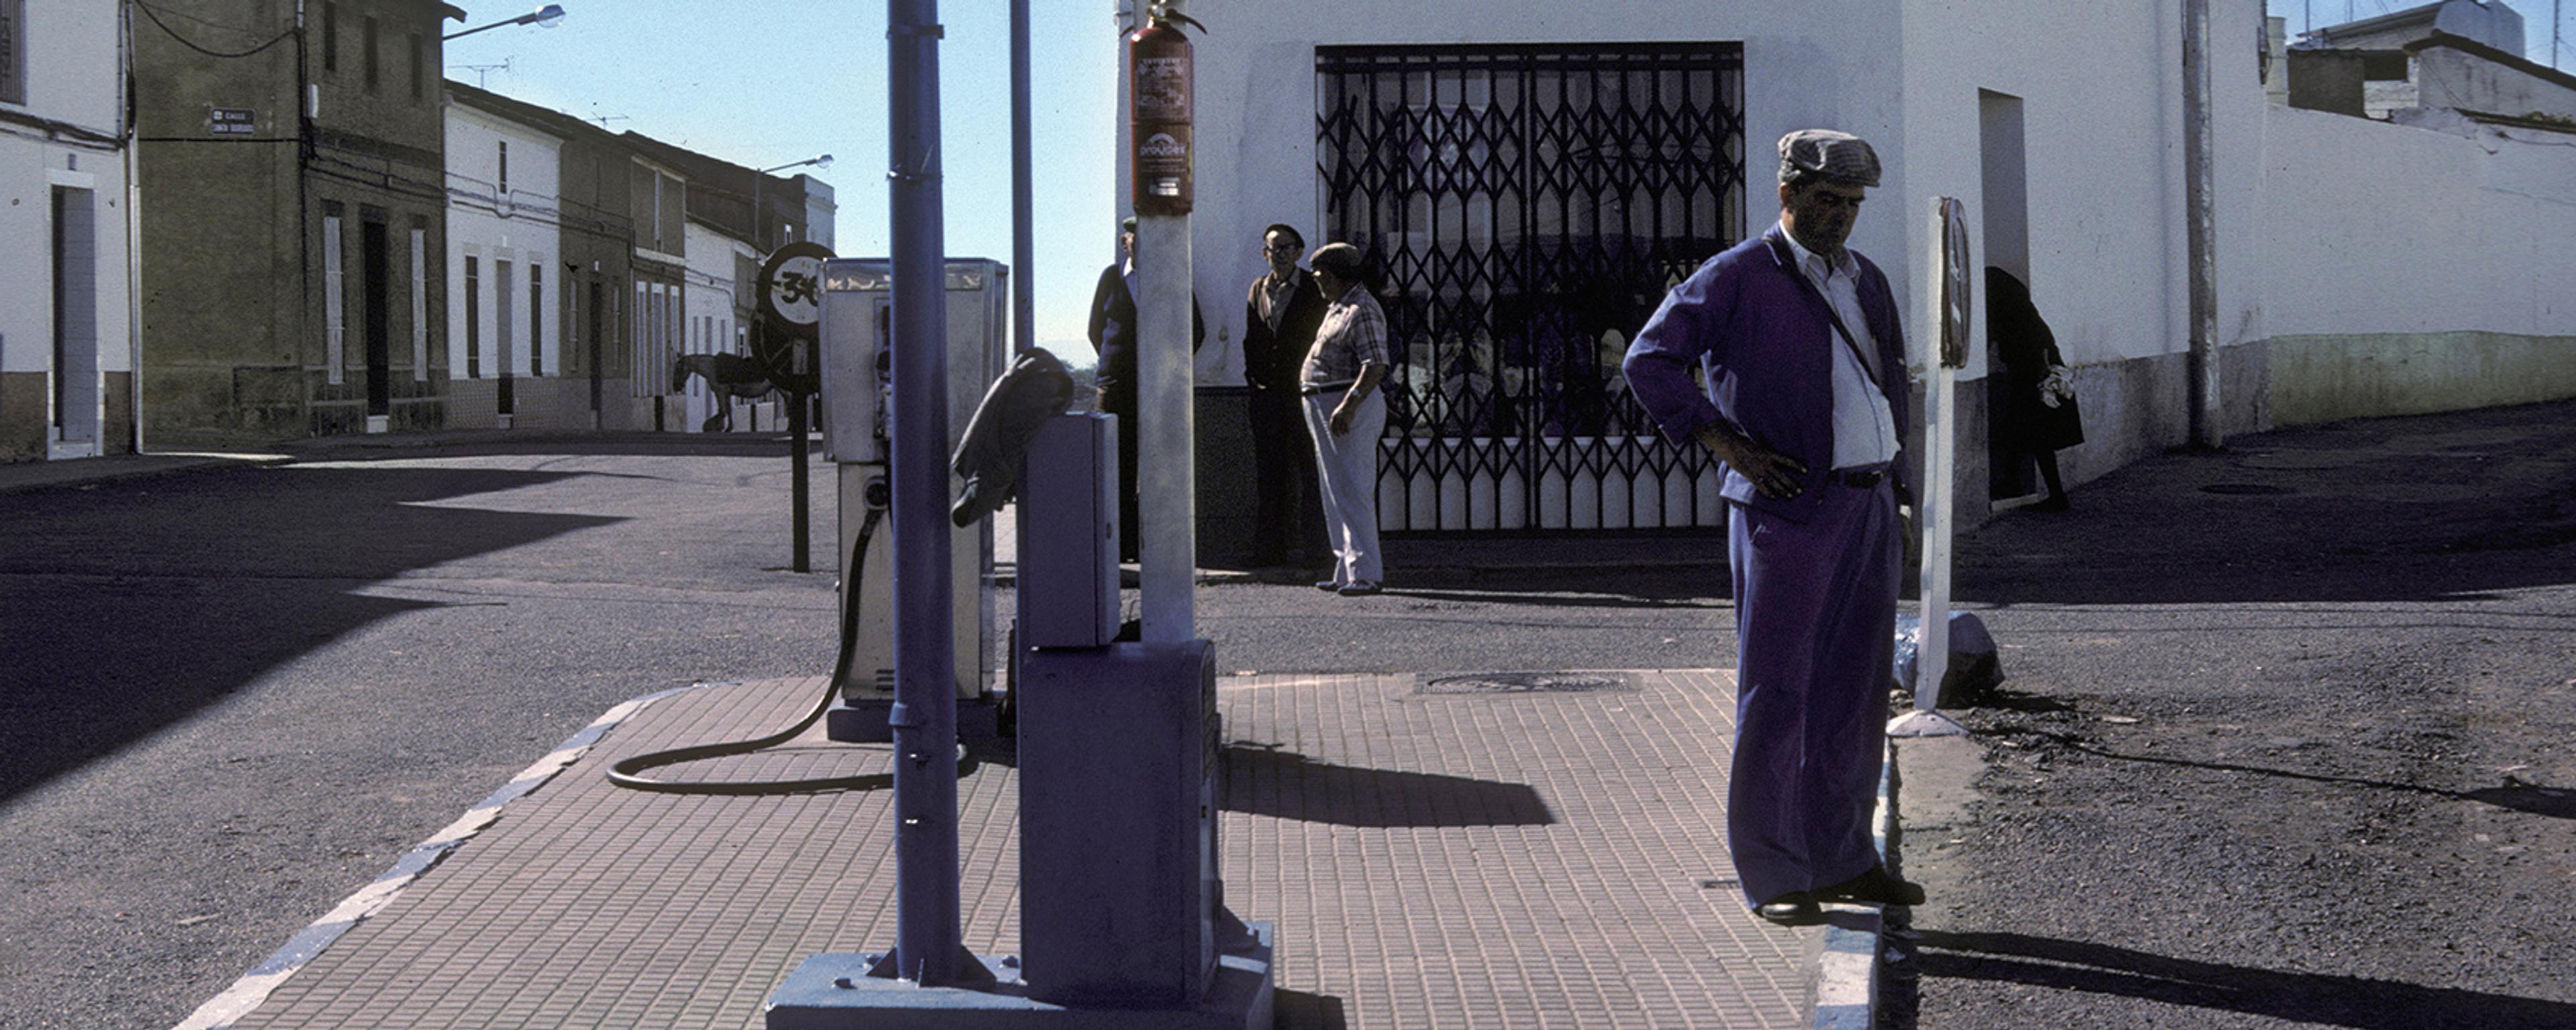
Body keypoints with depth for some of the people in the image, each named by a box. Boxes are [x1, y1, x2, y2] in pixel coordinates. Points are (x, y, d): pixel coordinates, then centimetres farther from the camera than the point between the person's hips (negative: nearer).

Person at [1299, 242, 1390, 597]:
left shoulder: (1362, 311, -15)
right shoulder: (1337, 308, 18)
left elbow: (1376, 366, -24)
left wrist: (1349, 405, -32)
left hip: (1351, 406, -11)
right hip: (1324, 406, 11)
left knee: (1352, 491, -12)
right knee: (1336, 493, 12)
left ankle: (1365, 573, -12)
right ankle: (1347, 572, 17)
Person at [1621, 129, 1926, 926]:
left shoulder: (1867, 283, 16)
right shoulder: (1739, 278, -5)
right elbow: (1649, 361, -8)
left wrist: (1892, 490, 18)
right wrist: (1733, 448, -12)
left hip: (1868, 508, 7)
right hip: (1786, 511, -7)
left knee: (1855, 691, 11)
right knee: (1777, 694, -3)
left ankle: (1844, 859, 21)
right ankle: (1772, 876, 4)